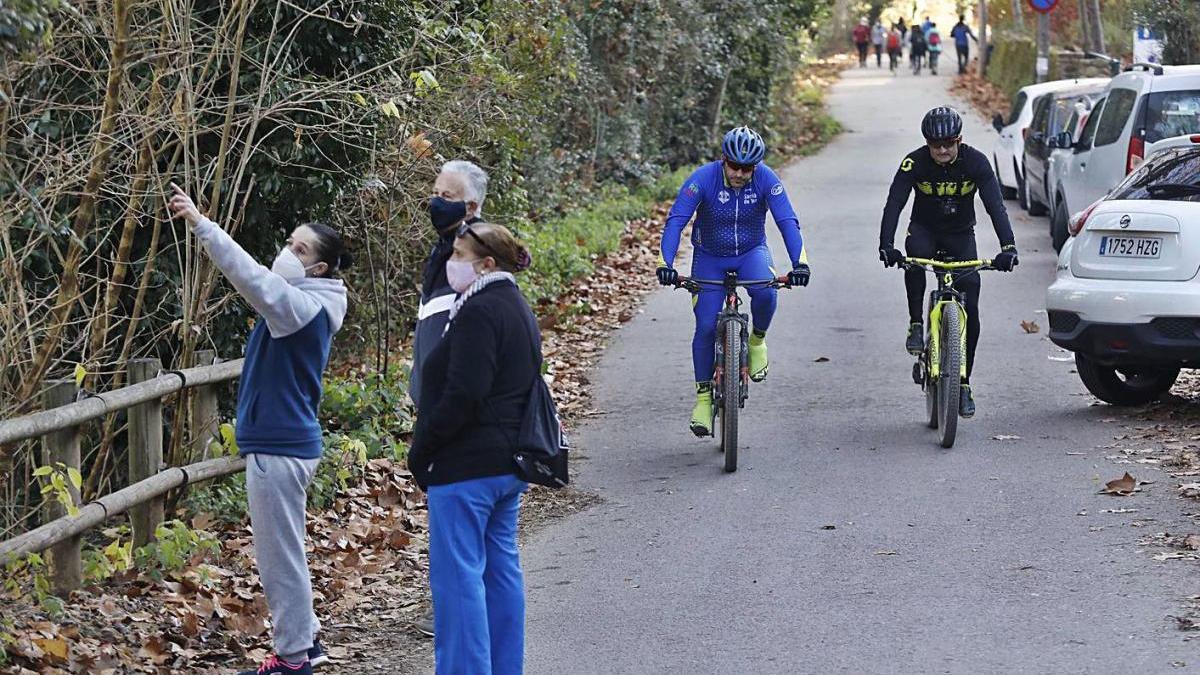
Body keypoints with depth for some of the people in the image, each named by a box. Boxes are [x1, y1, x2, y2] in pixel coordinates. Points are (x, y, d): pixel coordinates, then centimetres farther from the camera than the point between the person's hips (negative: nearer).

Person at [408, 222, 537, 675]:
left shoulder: (479, 313, -16)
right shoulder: (518, 309, 16)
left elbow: (463, 395, -22)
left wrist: (420, 451, -13)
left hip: (467, 465, -10)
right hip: (508, 464, 10)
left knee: (458, 574, -6)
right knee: (501, 568, 14)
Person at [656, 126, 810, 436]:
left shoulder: (766, 179, -21)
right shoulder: (703, 178, -24)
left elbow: (787, 221, -25)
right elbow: (675, 221, -28)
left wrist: (799, 262, -40)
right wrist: (665, 263, -41)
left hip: (751, 253, 0)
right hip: (710, 259, 0)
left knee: (765, 293, -33)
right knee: (706, 327, -8)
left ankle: (757, 341, -2)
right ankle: (704, 396, 9)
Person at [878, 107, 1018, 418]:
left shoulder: (976, 162, -21)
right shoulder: (915, 162, -22)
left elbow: (995, 206, -29)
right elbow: (894, 204, -29)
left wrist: (1008, 246, -44)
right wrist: (886, 245, -45)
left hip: (961, 235, 1)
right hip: (924, 229, -1)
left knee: (970, 309, -9)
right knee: (915, 255, -38)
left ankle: (963, 383, 3)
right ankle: (916, 325, -22)